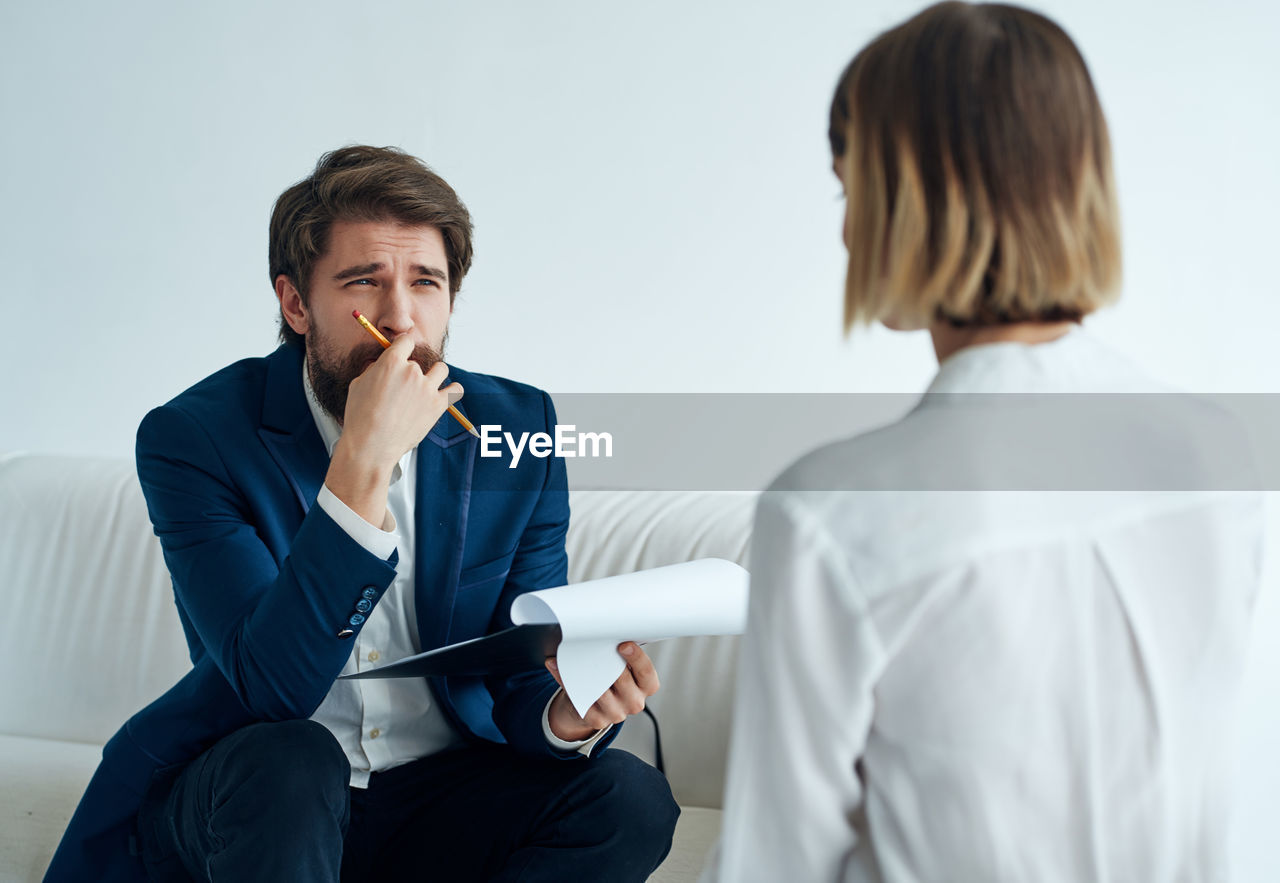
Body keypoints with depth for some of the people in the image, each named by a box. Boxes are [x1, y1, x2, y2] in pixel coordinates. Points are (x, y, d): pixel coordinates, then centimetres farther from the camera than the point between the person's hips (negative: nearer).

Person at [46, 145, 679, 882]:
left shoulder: (518, 429, -4)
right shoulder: (194, 435, -13)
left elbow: (521, 680, -3)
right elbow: (274, 687, -25)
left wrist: (567, 715, -28)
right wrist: (362, 464, -33)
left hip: (441, 800, 4)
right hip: (245, 796, -3)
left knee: (632, 800, -23)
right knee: (288, 762, -36)